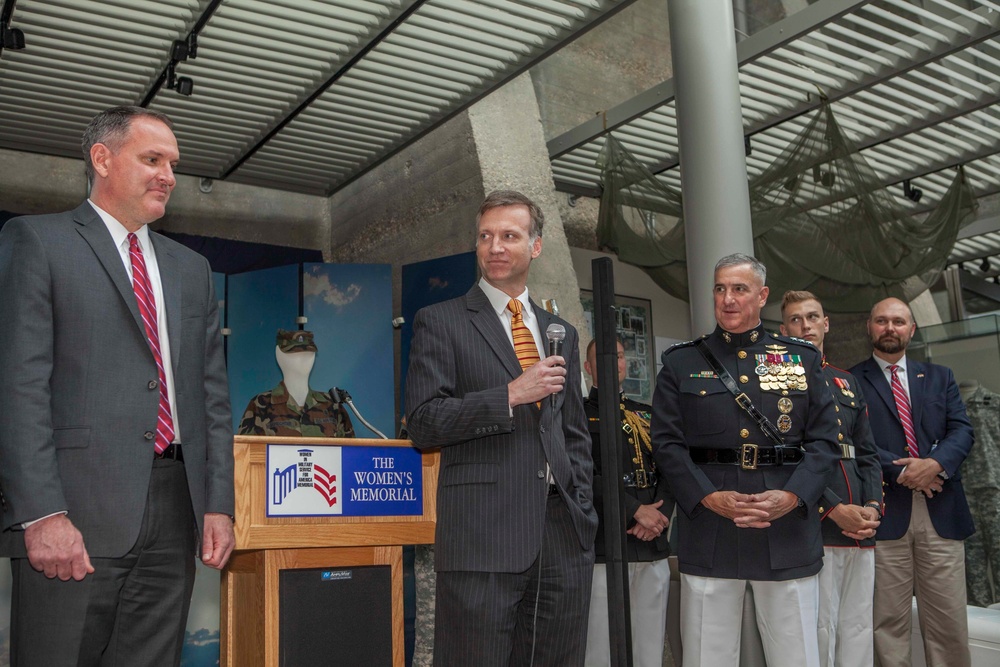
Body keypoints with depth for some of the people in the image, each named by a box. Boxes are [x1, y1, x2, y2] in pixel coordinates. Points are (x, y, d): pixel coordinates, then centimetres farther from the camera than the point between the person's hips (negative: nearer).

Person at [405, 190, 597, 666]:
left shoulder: (561, 332, 18)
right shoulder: (439, 323, 2)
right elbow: (423, 424, -7)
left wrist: (583, 510, 10)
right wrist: (510, 395, -14)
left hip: (564, 537, 5)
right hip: (482, 537, -4)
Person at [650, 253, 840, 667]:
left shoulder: (802, 359, 11)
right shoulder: (681, 362, 8)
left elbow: (824, 440, 4)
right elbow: (666, 442, 1)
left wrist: (791, 497, -11)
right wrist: (709, 497, -13)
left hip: (789, 531, 1)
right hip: (708, 534, 0)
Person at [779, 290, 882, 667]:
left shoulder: (847, 382, 20)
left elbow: (868, 453, 17)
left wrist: (872, 507, 0)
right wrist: (836, 509, -15)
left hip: (861, 529, 6)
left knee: (858, 634, 10)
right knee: (817, 635, -4)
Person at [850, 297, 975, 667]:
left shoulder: (940, 377, 18)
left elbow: (962, 429, 7)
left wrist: (937, 463, -12)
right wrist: (901, 471, -14)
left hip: (941, 511, 3)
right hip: (884, 511, -3)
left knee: (949, 622, 5)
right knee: (888, 621, 2)